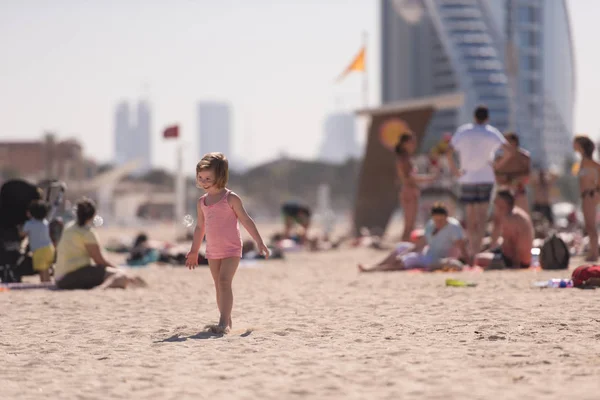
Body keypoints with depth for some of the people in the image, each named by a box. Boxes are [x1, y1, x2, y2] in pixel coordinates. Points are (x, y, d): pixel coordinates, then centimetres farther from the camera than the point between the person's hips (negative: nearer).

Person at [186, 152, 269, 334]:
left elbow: (246, 221, -6)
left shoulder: (231, 199, -9)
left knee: (224, 282, -18)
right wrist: (194, 251, 21)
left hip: (231, 249, -6)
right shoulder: (202, 202, 8)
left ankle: (224, 323, -25)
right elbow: (200, 227, 18)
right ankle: (226, 322, 17)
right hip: (213, 251, 6)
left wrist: (259, 242, -9)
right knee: (219, 286, 9)